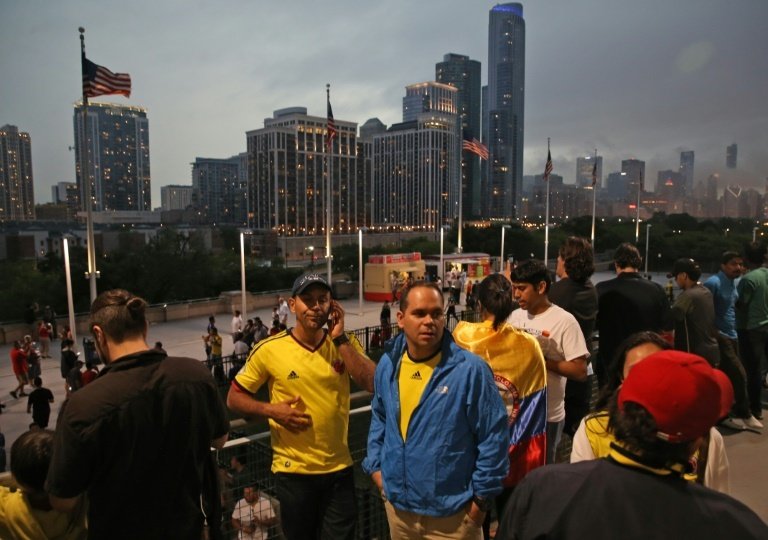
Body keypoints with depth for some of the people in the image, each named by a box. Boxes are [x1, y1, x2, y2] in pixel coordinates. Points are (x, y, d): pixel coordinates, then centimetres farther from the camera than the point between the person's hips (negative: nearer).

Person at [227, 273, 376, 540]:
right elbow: (234, 398, -2)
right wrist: (271, 410, -19)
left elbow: (374, 384, -17)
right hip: (293, 471, -1)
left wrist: (340, 338, -20)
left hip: (339, 469, 2)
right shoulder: (270, 349, -11)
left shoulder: (345, 343, -4)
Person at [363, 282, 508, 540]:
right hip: (397, 504, 5)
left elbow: (494, 437, -13)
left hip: (452, 512, -4)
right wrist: (375, 465, 6)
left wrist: (482, 498, -9)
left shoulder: (470, 369, -18)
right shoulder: (387, 364, -2)